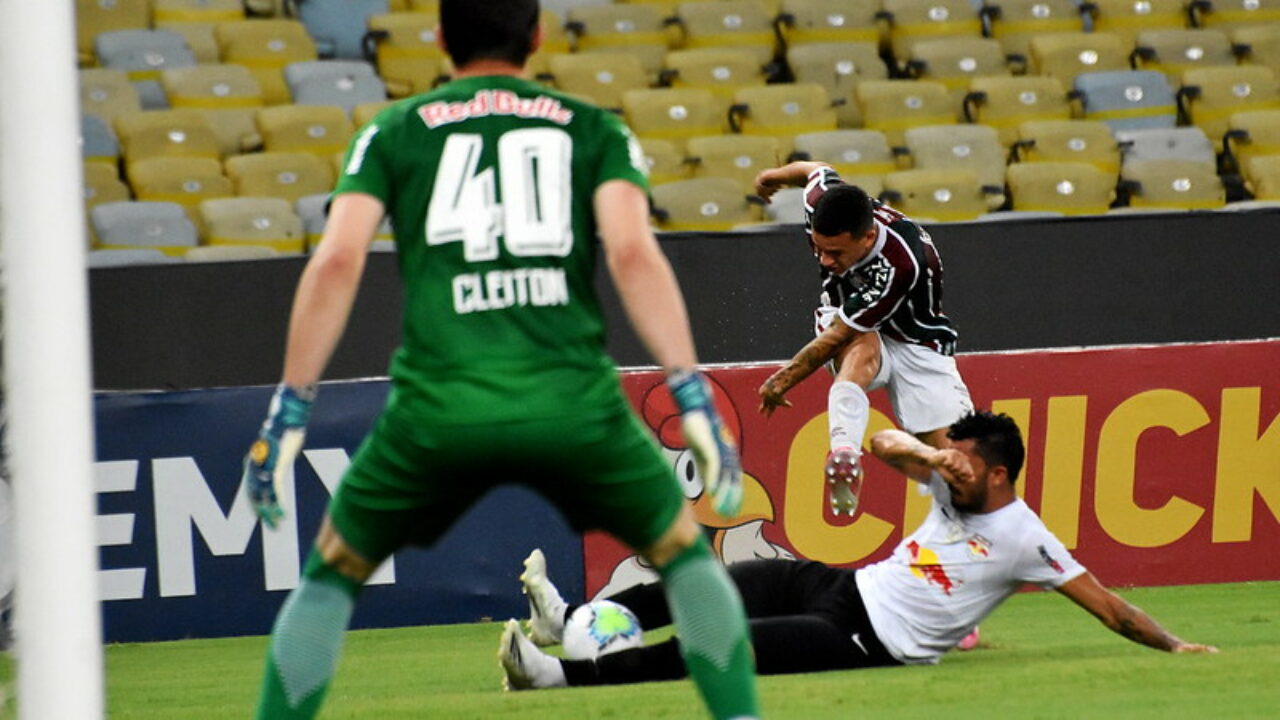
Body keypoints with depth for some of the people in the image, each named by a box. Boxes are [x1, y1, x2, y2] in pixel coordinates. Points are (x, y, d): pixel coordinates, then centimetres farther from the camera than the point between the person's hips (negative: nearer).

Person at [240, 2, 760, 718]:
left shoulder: (394, 131, 15)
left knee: (332, 576, 21)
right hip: (573, 403, 0)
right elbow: (633, 253, -2)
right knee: (687, 555, 21)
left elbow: (337, 262, 2)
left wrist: (289, 412, 3)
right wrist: (694, 400, -6)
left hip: (437, 410, 0)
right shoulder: (595, 129, 14)